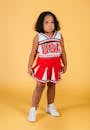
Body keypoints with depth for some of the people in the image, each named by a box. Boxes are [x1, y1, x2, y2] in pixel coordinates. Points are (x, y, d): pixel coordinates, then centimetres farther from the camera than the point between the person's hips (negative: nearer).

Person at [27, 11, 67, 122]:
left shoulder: (59, 36, 1)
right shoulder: (38, 37, -5)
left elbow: (62, 51, 9)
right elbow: (33, 53, 0)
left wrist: (65, 64, 12)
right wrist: (29, 67, 0)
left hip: (55, 65, 3)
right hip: (42, 65, -3)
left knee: (52, 85, 14)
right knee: (40, 86, -4)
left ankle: (50, 106, 30)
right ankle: (33, 110, 3)